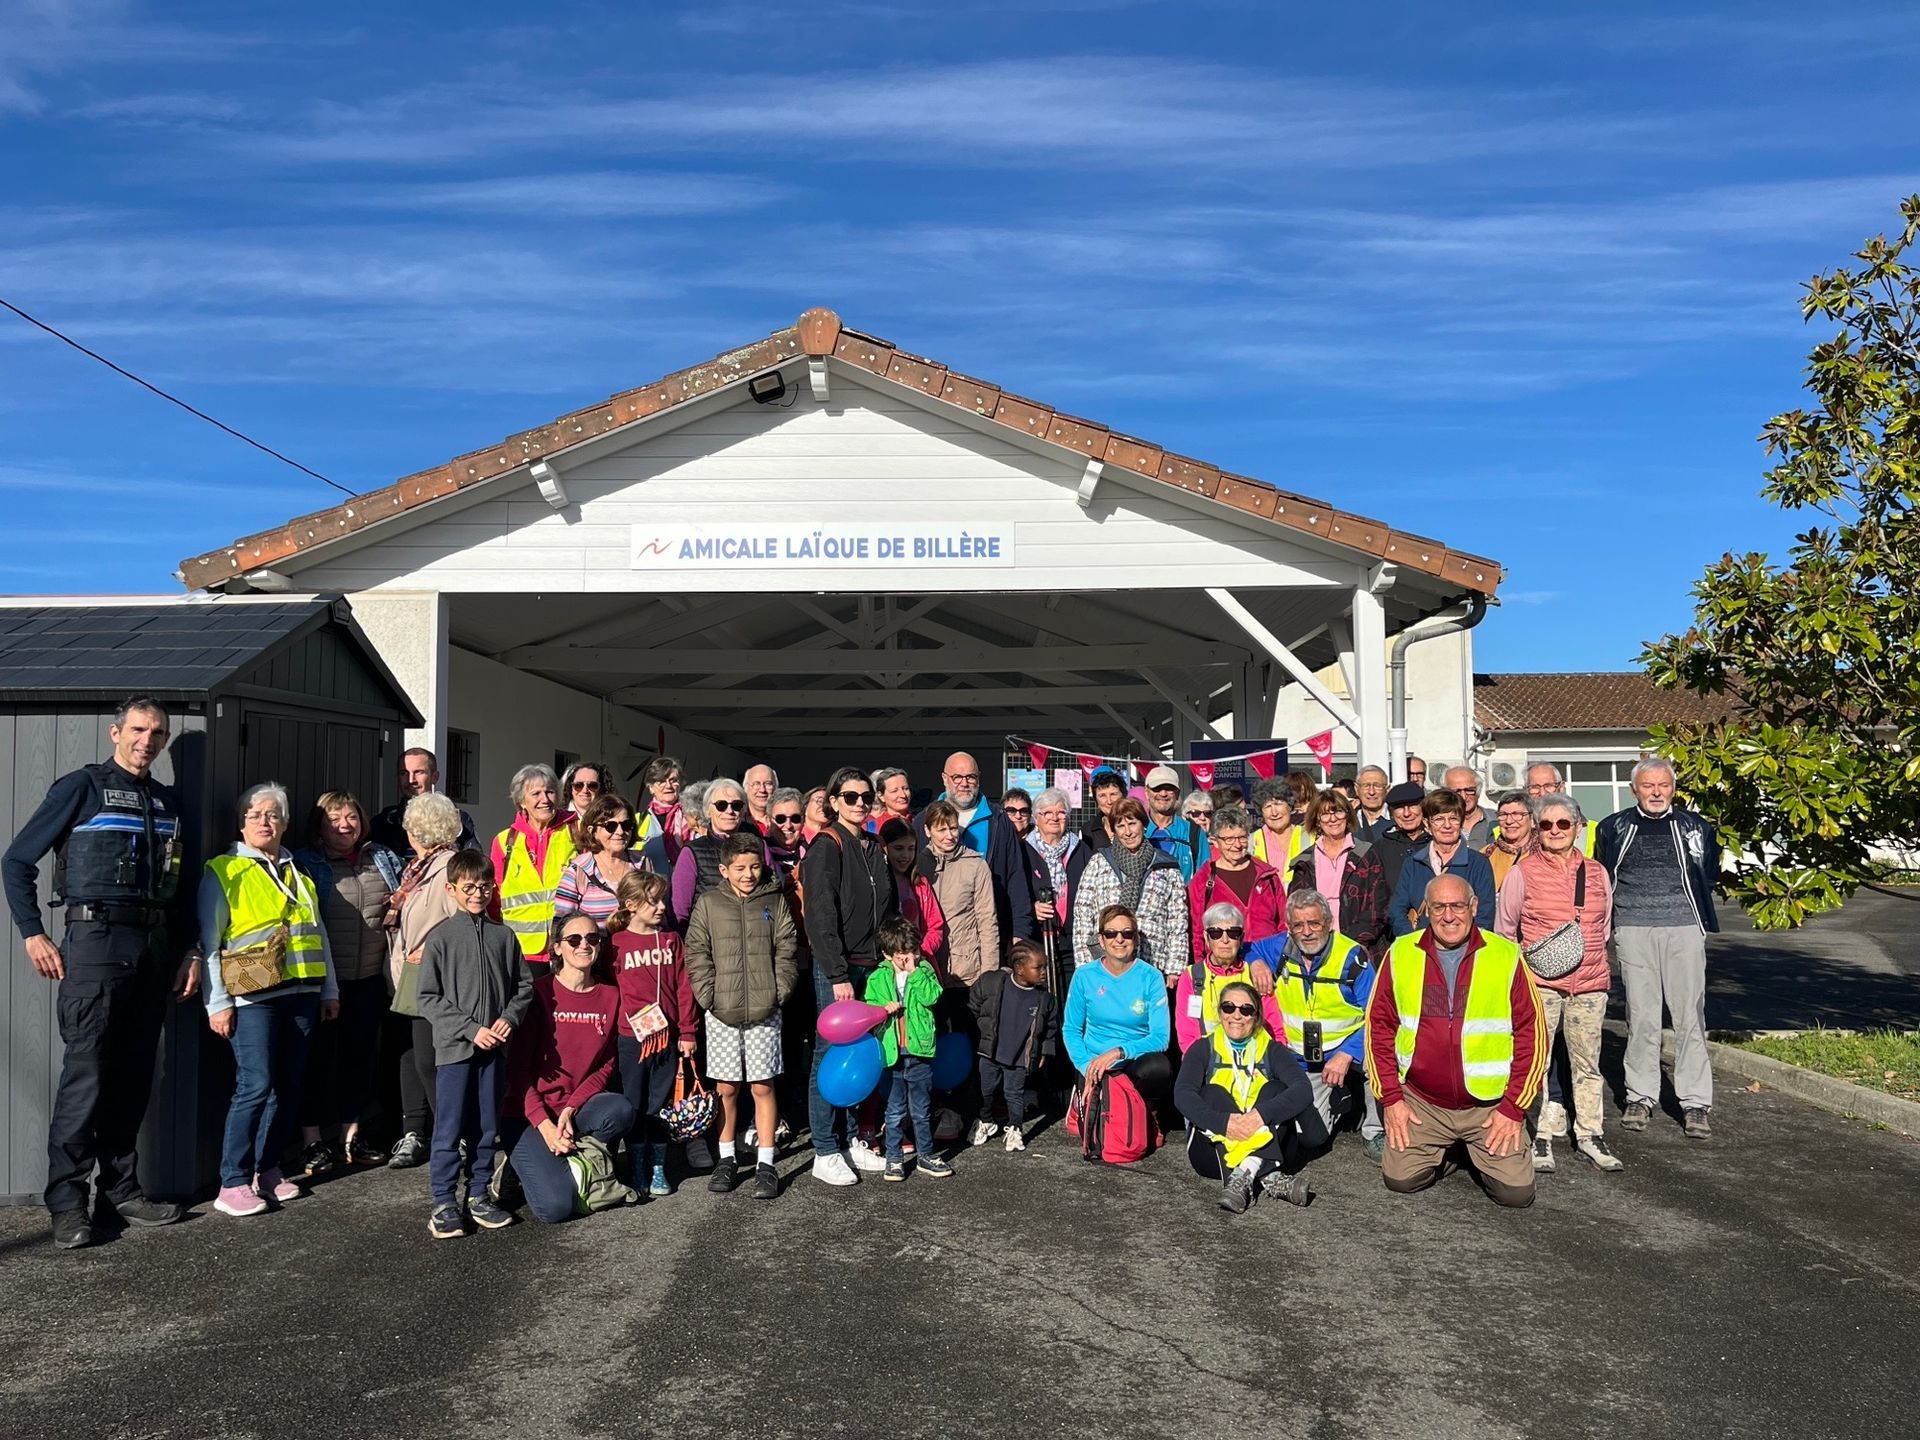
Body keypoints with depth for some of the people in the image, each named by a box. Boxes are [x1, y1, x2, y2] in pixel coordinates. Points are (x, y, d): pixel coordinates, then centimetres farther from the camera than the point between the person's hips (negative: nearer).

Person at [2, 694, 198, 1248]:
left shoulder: (168, 802, 16)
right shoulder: (81, 787, 0)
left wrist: (189, 951, 13)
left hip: (154, 948, 6)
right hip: (96, 940, -5)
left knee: (134, 1077, 9)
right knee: (85, 1076, -7)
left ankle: (121, 1187, 19)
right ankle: (68, 1203, 1)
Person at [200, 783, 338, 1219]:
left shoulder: (298, 873, 19)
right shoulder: (223, 872, 1)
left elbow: (318, 934, 22)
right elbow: (208, 943, -4)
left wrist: (330, 989, 19)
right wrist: (217, 1002, -10)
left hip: (301, 992, 6)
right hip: (253, 995, -6)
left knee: (288, 1086, 8)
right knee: (255, 1086, -11)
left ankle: (267, 1168, 21)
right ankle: (233, 1183, -2)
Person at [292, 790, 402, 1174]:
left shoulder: (383, 859, 12)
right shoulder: (306, 864, -2)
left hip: (369, 980, 4)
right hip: (324, 980, -4)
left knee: (361, 1055, 11)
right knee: (318, 1058, 2)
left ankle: (350, 1137, 22)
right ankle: (312, 1142, 12)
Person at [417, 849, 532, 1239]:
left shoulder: (505, 936, 6)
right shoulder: (441, 937, -4)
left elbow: (524, 984, 11)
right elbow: (428, 999, -6)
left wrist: (509, 1018, -7)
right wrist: (471, 1029, -12)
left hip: (494, 1047, 3)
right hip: (454, 1046, -3)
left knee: (487, 1127, 11)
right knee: (449, 1128, 1)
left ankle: (478, 1195, 23)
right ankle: (444, 1202, 11)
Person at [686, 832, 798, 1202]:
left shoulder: (774, 902, 6)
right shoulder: (708, 903, 4)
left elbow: (786, 951, 5)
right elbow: (697, 954, 2)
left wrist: (778, 991, -6)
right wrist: (709, 996, -7)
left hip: (764, 1012, 0)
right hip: (722, 1013, 0)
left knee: (763, 1086, 2)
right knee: (726, 1088, 7)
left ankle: (765, 1164, 10)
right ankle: (726, 1160, 20)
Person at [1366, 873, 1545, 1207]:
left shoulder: (1506, 957, -6)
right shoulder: (1401, 955, -1)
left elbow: (1532, 1034, -2)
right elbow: (1379, 1026, 4)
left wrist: (1514, 1107, -5)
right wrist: (1390, 1098, -1)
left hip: (1489, 1106, -1)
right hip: (1420, 1103, 1)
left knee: (1517, 1192, -10)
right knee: (1400, 1179, -7)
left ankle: (1477, 1152, 23)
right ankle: (1441, 1152, 24)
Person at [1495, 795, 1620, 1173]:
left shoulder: (1597, 873, 10)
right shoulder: (1523, 872, -1)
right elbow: (1504, 930, 8)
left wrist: (1591, 958, 15)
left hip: (1589, 983, 3)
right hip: (1539, 982, -3)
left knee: (1587, 1062, 9)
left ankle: (1589, 1137, 19)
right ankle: (1541, 1137, 4)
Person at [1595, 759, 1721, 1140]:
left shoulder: (1694, 826, 9)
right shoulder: (1613, 828, 9)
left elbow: (1710, 874, 19)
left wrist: (1691, 903, 7)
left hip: (1683, 927, 0)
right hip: (1633, 928, 0)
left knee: (1690, 1015, -1)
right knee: (1640, 1016, 2)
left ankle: (1696, 1102, 5)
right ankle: (1640, 1096, 11)